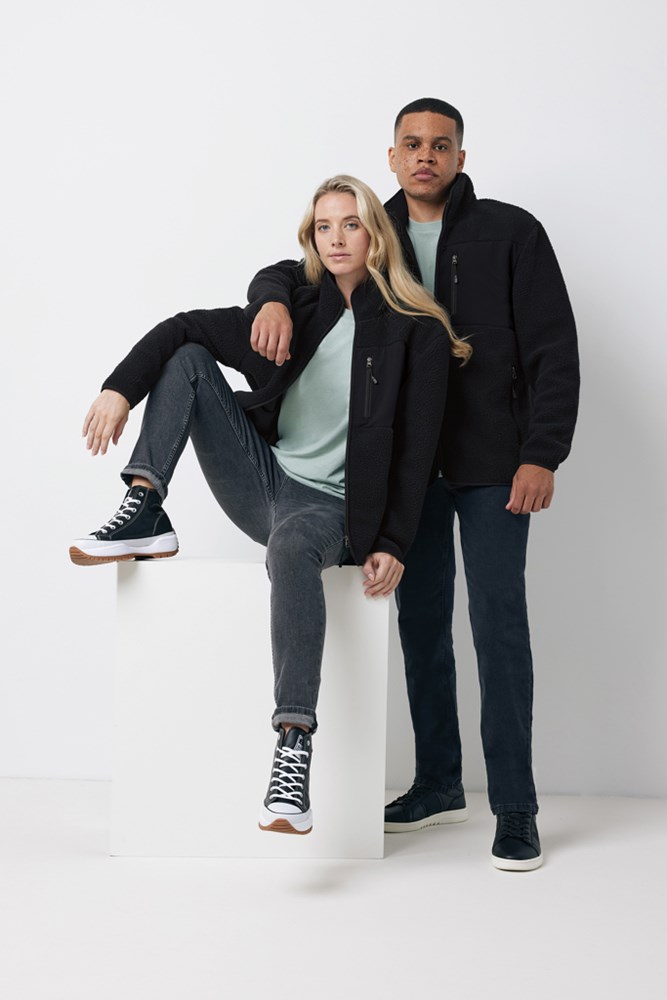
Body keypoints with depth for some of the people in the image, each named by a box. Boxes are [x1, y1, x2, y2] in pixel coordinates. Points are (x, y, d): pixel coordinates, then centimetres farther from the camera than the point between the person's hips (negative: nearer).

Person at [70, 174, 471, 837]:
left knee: (291, 542, -42)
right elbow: (182, 328, 5)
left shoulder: (417, 333, -2)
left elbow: (416, 450, -5)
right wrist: (121, 388, -12)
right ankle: (143, 514, -19)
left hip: (334, 507, -5)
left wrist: (393, 545, -13)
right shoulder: (295, 311, 9)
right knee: (189, 357, -6)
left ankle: (295, 748, -53)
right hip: (262, 483, 5)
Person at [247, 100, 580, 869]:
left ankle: (515, 810, 0)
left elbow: (554, 351, -6)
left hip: (492, 466, -4)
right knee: (420, 623, 10)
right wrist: (274, 299, -13)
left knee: (498, 624, -7)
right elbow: (287, 272, 13)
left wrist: (541, 455, -14)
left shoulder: (510, 234, -3)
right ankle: (438, 784, 24)